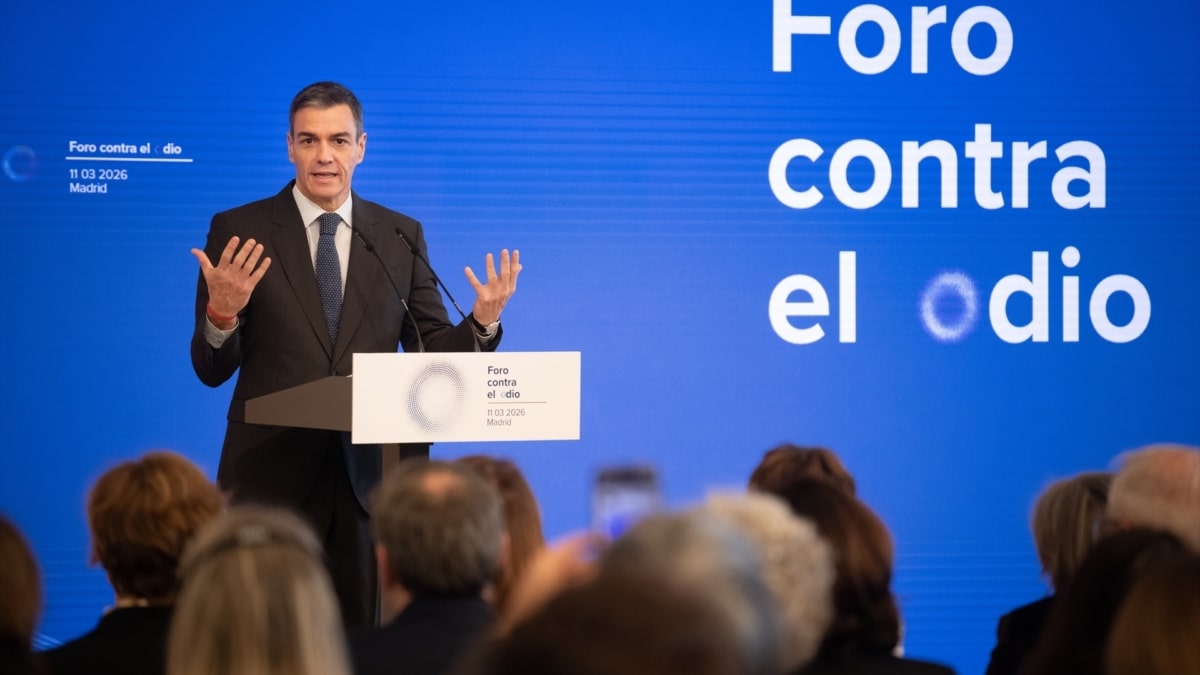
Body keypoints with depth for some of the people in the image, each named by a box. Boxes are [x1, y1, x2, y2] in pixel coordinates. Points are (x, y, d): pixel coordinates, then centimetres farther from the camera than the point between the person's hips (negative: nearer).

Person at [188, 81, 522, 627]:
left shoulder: (402, 237, 9)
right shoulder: (238, 232, 2)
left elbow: (431, 354, 9)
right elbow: (211, 370, 0)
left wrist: (482, 322, -10)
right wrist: (221, 313, -21)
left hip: (373, 478, 2)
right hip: (273, 477, -2)